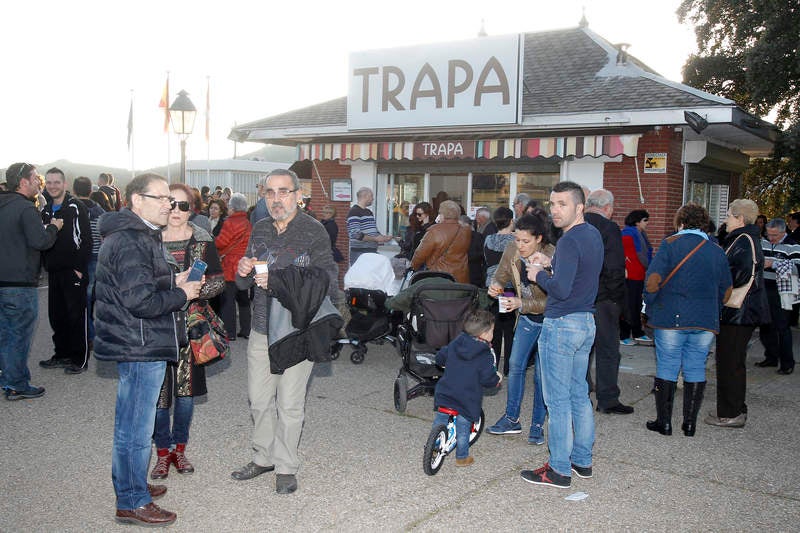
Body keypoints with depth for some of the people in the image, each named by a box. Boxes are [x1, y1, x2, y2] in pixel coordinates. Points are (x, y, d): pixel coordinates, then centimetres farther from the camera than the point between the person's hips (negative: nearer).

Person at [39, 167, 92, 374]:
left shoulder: (76, 207, -7)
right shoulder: (46, 210, 13)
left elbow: (86, 240, -11)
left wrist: (80, 268, -15)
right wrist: (46, 264, 9)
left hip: (73, 271, -7)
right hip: (54, 271, 7)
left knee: (76, 316, -2)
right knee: (56, 315, 11)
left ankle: (80, 359, 5)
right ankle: (62, 355, 24)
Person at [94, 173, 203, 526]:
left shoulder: (138, 236, 15)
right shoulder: (131, 242, -20)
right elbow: (140, 301, -26)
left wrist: (172, 283, 8)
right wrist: (181, 294, -12)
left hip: (137, 346, 11)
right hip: (140, 349, -11)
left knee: (130, 423, 21)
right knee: (137, 429, 0)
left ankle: (131, 486, 35)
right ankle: (132, 503, 11)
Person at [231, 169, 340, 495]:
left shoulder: (314, 232, -9)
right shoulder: (260, 230, 9)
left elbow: (326, 284, -18)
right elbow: (244, 284, 16)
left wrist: (277, 281, -22)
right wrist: (244, 272, -8)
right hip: (261, 330, 5)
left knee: (289, 404, 4)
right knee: (258, 399, 14)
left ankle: (286, 467, 21)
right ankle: (263, 457, 32)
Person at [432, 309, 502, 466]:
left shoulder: (455, 343, 3)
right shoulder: (485, 355, -14)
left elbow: (439, 357, 13)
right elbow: (487, 378, -17)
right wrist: (497, 379, 3)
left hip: (444, 394, 4)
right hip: (467, 400, -4)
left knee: (439, 421, 20)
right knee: (463, 428, 10)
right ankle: (462, 457, 22)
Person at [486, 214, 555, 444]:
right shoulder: (512, 251, -12)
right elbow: (501, 276, 3)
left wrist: (521, 303, -34)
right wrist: (495, 286, -20)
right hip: (528, 317, 6)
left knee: (542, 372, -3)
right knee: (515, 365, 7)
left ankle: (538, 425, 13)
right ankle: (512, 419, 21)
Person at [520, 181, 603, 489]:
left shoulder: (570, 241, -19)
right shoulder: (594, 235, 11)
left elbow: (561, 289, -26)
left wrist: (539, 275, -9)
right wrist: (551, 264, 10)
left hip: (562, 325, -10)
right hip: (586, 322, 10)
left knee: (558, 400, -1)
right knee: (579, 394, 16)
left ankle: (559, 470, 6)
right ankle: (582, 460, 26)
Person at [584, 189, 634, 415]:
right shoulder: (608, 228, -13)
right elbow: (615, 268, -17)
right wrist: (618, 298, -8)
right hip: (602, 300, -6)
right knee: (607, 349, 4)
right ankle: (607, 399, 9)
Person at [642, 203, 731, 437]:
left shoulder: (670, 244, -4)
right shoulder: (717, 252, 8)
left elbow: (652, 280, -13)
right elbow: (725, 294, 12)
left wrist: (650, 306, 2)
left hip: (671, 319, -3)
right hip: (705, 322, 4)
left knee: (667, 368, 4)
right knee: (696, 369, 10)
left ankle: (664, 422, 9)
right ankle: (690, 423, 15)